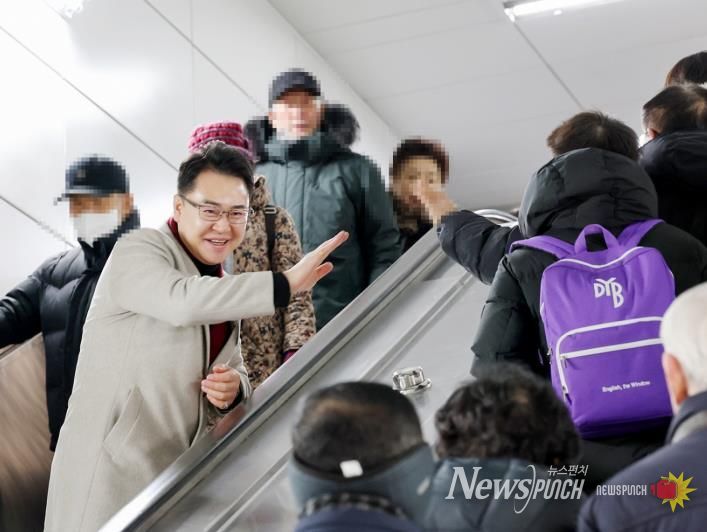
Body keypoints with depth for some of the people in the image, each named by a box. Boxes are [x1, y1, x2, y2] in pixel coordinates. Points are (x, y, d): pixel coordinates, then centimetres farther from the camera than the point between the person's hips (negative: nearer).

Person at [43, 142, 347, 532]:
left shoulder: (224, 286, 13)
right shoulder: (138, 251, -10)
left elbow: (233, 372, 18)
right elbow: (183, 302, -30)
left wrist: (231, 389, -6)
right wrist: (285, 284, -30)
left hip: (178, 473, 7)